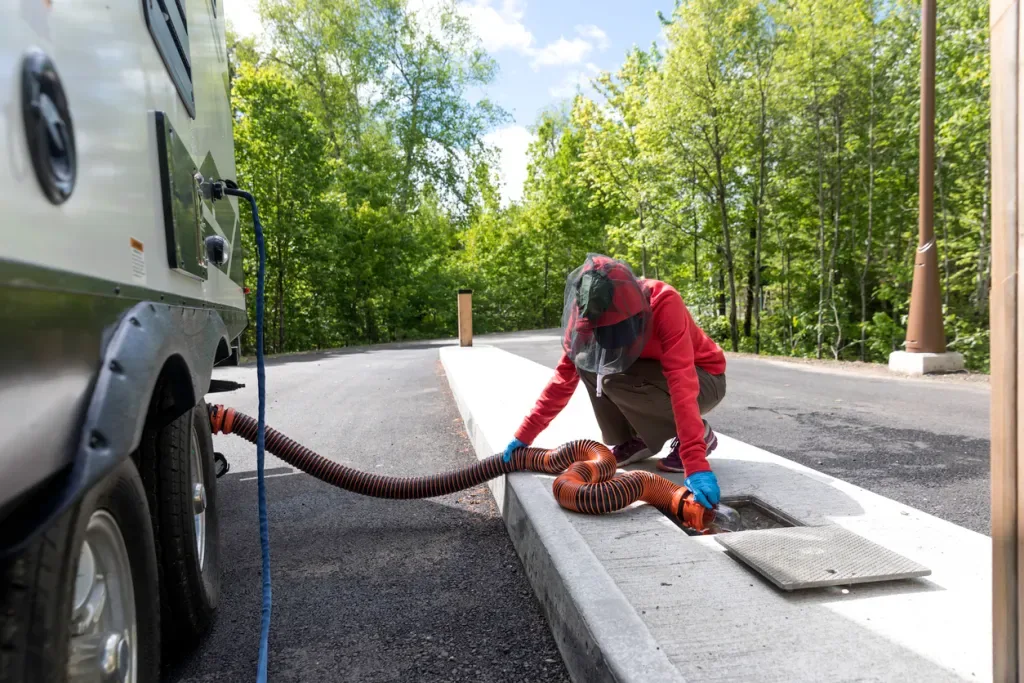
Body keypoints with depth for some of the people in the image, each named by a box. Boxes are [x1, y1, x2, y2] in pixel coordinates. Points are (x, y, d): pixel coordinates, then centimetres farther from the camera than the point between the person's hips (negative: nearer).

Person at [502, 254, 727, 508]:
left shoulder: (665, 303, -33)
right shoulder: (591, 317, -17)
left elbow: (681, 382, -41)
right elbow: (564, 376, -12)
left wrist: (696, 464, -47)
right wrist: (525, 435, -15)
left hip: (704, 379, -5)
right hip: (653, 375, 5)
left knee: (617, 381, -29)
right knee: (587, 362, -18)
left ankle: (700, 434, -8)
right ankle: (633, 440, 0)